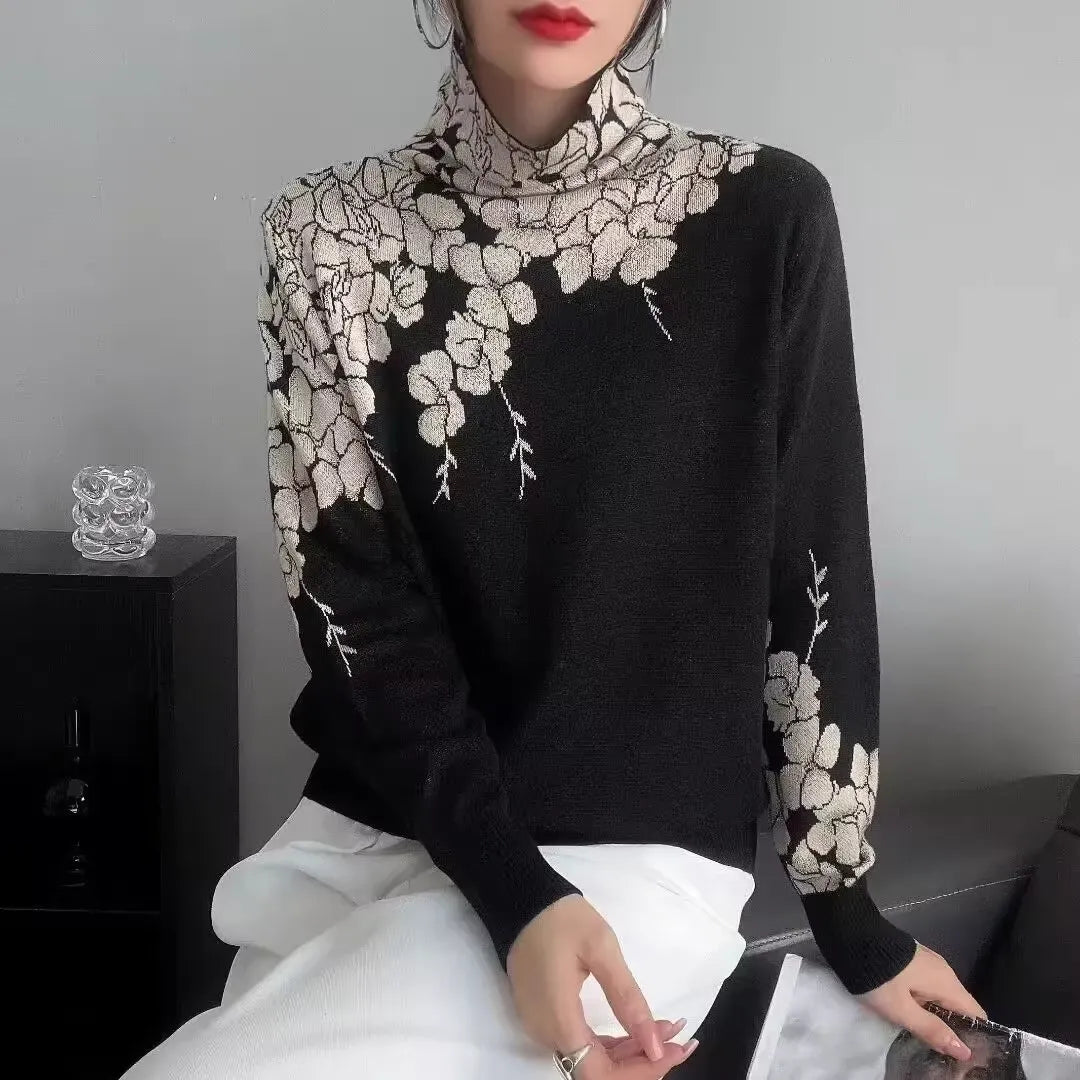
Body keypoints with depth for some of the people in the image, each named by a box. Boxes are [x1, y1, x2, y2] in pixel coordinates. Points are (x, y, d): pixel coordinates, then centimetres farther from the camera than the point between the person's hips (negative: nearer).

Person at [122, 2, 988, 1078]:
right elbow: (354, 599, -6)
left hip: (633, 852, -2)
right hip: (365, 832, 3)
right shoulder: (330, 234, -1)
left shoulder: (765, 217, -5)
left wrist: (852, 922, 7)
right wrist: (514, 893, -20)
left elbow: (815, 589, 0)